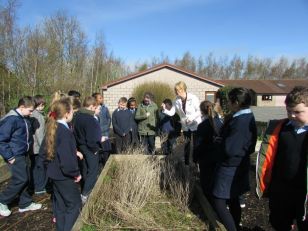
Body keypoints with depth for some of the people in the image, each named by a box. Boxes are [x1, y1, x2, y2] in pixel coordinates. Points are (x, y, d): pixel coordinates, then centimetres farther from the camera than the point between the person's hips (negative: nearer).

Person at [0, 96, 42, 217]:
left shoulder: (23, 119, 6)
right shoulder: (11, 119, -21)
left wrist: (26, 148, 13)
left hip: (21, 155, 9)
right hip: (15, 156, -9)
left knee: (24, 179, 13)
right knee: (20, 179, -5)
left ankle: (25, 203, 25)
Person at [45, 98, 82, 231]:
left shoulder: (52, 128, 4)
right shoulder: (65, 131, -24)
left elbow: (49, 150, 14)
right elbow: (67, 157, -27)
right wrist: (75, 173, -14)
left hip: (54, 173, 9)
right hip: (65, 175, -9)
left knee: (60, 204, 19)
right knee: (74, 204, 3)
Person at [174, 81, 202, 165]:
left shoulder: (193, 98, -16)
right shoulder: (177, 100, -3)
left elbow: (199, 111, -13)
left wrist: (192, 117, -28)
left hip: (195, 125, -4)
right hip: (185, 126, 4)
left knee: (196, 145, 3)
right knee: (186, 145, 12)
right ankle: (186, 163, 24)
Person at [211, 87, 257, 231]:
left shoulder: (239, 121, -25)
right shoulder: (249, 118, 5)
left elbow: (229, 149, -25)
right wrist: (227, 123, -1)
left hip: (231, 168, -10)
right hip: (240, 165, 10)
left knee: (218, 202, 0)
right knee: (233, 200, 22)